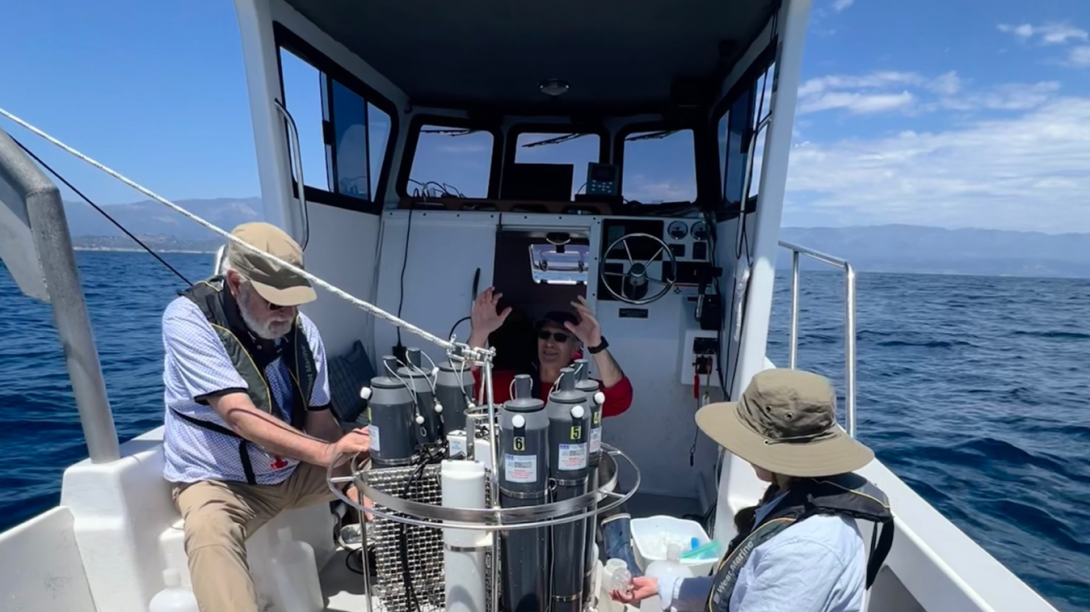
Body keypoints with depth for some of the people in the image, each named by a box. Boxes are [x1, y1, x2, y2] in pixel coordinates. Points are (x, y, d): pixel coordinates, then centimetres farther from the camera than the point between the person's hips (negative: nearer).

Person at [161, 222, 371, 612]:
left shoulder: (302, 330, -8)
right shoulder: (187, 319, -21)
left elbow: (319, 418, -5)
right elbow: (240, 415, -32)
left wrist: (349, 458, -25)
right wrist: (325, 453, -43)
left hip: (296, 472, 5)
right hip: (216, 480, -4)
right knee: (209, 536, -37)